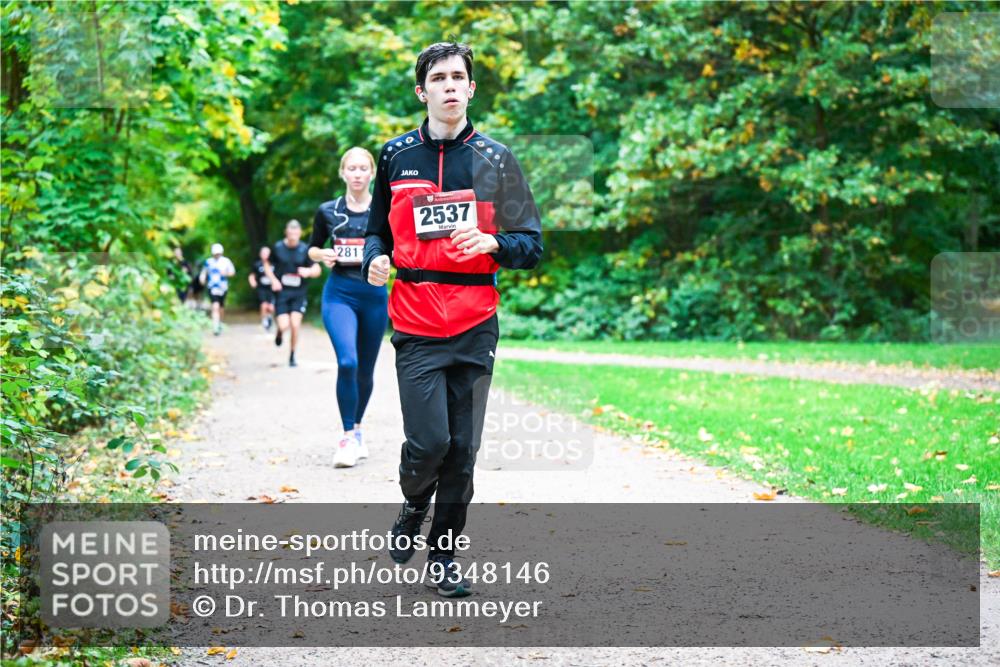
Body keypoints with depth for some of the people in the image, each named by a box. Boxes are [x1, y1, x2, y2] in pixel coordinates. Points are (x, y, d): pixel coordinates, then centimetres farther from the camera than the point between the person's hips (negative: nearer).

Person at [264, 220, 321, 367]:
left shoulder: (305, 250, -2)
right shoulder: (277, 248, -2)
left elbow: (317, 270, 1)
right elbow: (267, 266, 12)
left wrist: (308, 271, -21)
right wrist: (273, 280, -4)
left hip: (298, 294, 0)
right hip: (281, 292, 0)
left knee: (295, 325, -8)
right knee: (284, 325, -10)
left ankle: (292, 356, 11)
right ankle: (279, 333, 30)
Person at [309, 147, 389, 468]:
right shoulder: (327, 211, 3)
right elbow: (312, 249, 15)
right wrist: (323, 255, -7)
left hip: (374, 294, 1)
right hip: (339, 293, -1)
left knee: (365, 369, 11)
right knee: (347, 362, -20)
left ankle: (357, 429, 32)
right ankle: (348, 437, -11)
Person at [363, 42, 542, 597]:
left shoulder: (495, 159, 5)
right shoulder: (395, 156, 7)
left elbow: (531, 246, 5)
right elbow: (379, 230, 17)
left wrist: (493, 243, -16)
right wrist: (374, 260, -6)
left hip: (475, 328, 1)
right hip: (415, 326, -1)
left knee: (462, 451, 3)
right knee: (429, 441, -12)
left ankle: (442, 555, 20)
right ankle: (413, 509, 21)